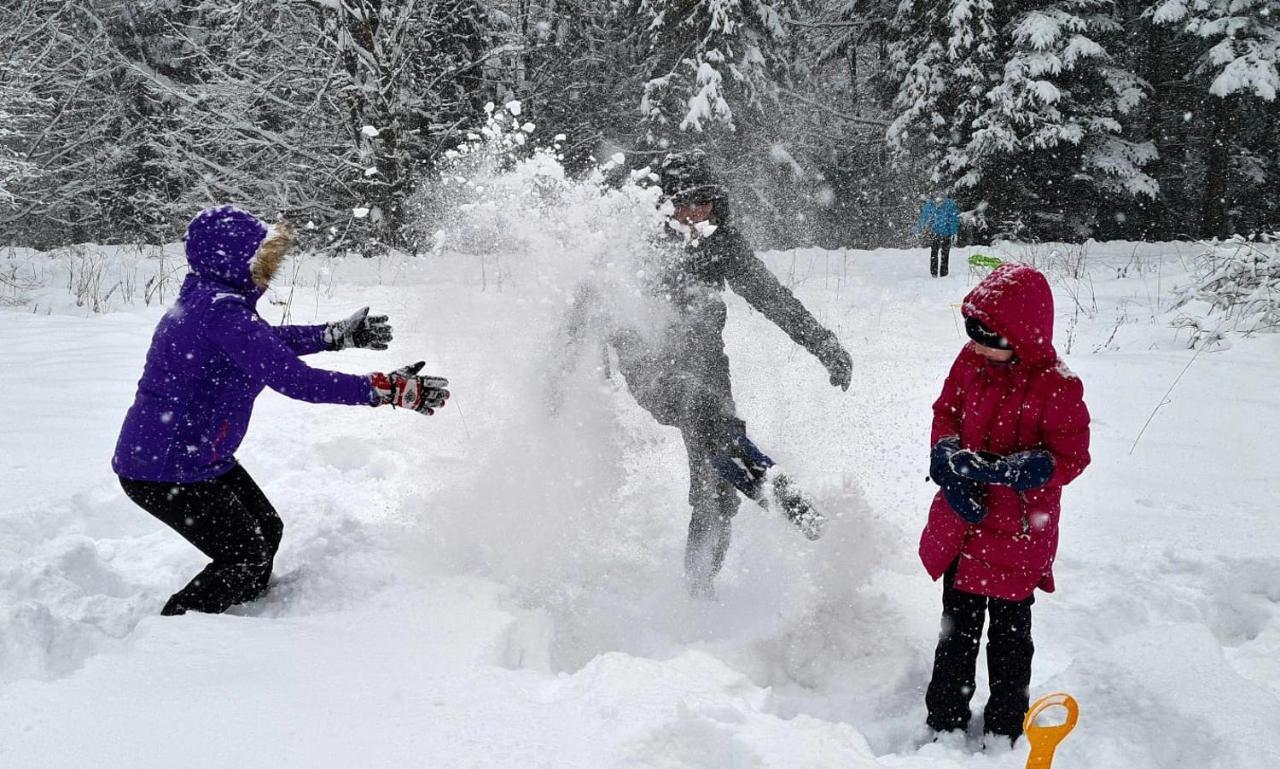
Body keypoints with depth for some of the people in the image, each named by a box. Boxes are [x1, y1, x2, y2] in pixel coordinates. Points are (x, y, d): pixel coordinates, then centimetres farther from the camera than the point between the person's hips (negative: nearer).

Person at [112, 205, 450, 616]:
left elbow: (267, 341, 23)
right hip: (164, 471, -10)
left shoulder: (209, 300, 4)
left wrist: (338, 335, 19)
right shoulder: (220, 311, -27)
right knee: (245, 558, -3)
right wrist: (387, 389, -29)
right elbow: (294, 378, -32)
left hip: (199, 456, 10)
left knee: (265, 531, 17)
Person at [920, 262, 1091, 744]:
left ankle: (1005, 730, 24)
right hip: (962, 519, 5)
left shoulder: (1056, 386, -19)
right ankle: (945, 719, 32)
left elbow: (1069, 457, -17)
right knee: (957, 624, 17)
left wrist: (999, 471, -28)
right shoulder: (971, 361, -3)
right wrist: (949, 460, -11)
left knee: (1008, 632, 8)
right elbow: (945, 412, 9)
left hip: (1017, 529, -5)